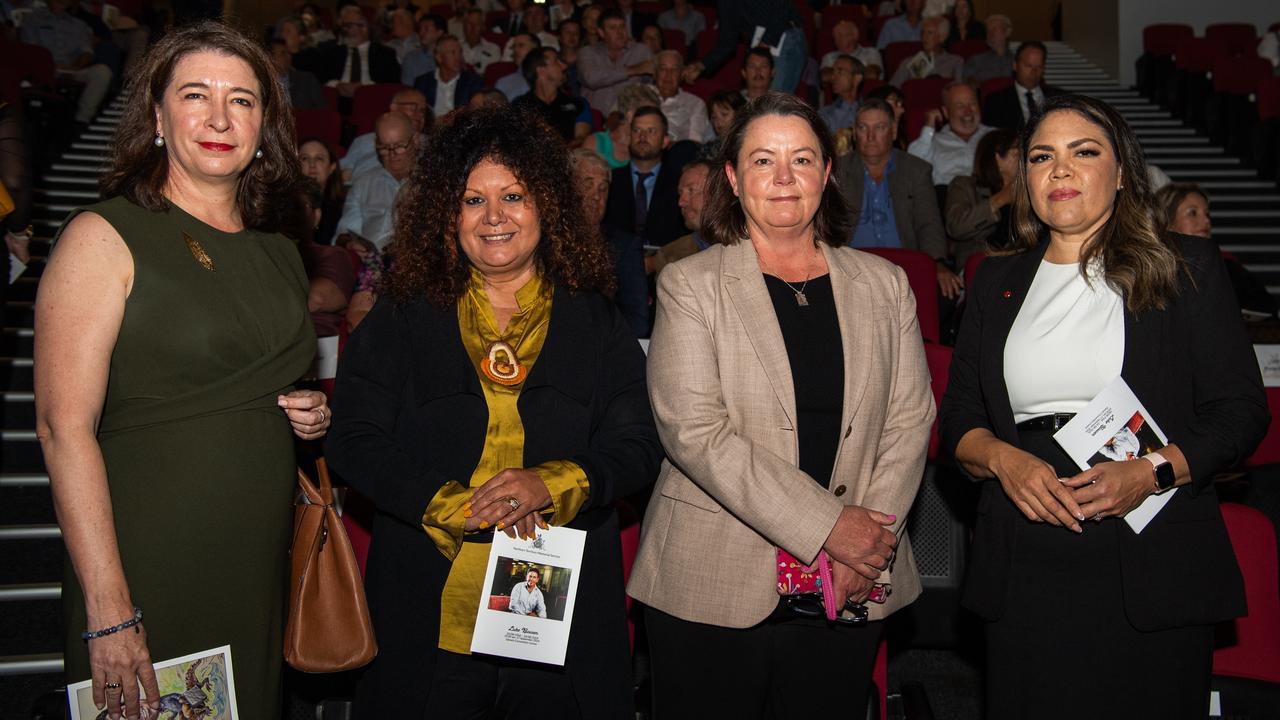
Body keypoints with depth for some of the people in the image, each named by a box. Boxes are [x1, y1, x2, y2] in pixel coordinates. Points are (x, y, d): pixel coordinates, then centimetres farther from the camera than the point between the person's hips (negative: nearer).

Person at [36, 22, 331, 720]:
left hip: (262, 571, 6)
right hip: (147, 570, -5)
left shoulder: (279, 253, 11)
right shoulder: (104, 237, -8)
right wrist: (108, 608, -20)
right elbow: (64, 426, -15)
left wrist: (311, 415, 2)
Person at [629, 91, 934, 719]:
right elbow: (694, 430, -13)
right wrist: (826, 525, -18)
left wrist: (869, 547, -9)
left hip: (851, 593, 3)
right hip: (713, 592, -3)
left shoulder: (884, 286, 9)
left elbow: (910, 419, 5)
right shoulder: (689, 285, -2)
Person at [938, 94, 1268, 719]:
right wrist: (1002, 458, -10)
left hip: (1153, 574, -2)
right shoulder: (996, 282, 13)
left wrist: (1152, 472, -17)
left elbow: (1241, 410, 0)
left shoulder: (1186, 267, 4)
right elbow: (957, 416, 12)